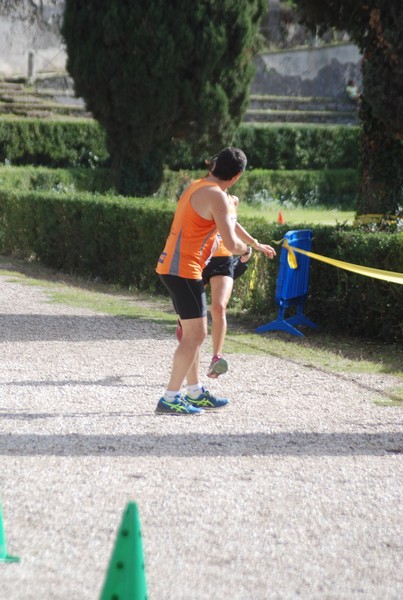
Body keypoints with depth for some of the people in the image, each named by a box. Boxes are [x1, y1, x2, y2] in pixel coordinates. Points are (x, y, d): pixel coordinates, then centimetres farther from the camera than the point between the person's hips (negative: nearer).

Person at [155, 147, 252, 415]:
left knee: (194, 333, 17)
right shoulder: (217, 196, -15)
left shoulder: (197, 186, 13)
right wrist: (245, 249, 1)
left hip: (172, 266, 10)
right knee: (195, 334, -6)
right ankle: (170, 399, -7)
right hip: (184, 270, -10)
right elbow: (231, 243, -19)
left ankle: (195, 393, 25)